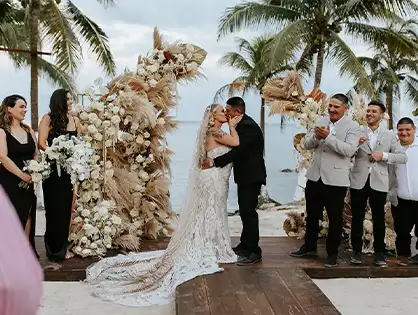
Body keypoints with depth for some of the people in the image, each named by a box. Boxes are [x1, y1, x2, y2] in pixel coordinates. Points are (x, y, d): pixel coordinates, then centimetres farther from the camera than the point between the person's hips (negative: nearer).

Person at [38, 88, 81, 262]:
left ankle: (63, 246, 21)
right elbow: (41, 144, -11)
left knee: (66, 207, 9)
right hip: (53, 168, -4)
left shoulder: (74, 120, 9)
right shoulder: (48, 119, -5)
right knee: (55, 208, 3)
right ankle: (55, 249, 15)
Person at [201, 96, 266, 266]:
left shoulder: (248, 126, -18)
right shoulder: (242, 124, 13)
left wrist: (214, 162, -20)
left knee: (248, 211, -8)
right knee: (245, 211, 17)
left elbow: (238, 151, -24)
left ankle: (253, 252, -3)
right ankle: (245, 245, 28)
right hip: (246, 175, 10)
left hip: (251, 176, -10)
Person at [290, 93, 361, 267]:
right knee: (311, 215, 18)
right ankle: (309, 246, 35)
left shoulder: (352, 126, -8)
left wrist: (328, 137, -26)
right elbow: (306, 144, 5)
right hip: (315, 176, 5)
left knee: (335, 219, 7)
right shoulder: (321, 121, 8)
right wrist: (316, 136, -16)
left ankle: (332, 253, 22)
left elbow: (349, 150, -21)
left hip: (336, 180, -5)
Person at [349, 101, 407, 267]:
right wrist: (356, 144, -14)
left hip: (379, 183, 0)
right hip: (359, 181, 0)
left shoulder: (389, 135, 8)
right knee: (357, 218, 4)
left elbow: (403, 157, 2)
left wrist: (384, 155, -12)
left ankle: (379, 253, 16)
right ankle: (357, 251, 13)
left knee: (379, 219, 6)